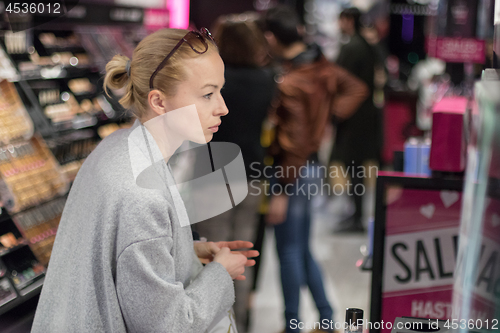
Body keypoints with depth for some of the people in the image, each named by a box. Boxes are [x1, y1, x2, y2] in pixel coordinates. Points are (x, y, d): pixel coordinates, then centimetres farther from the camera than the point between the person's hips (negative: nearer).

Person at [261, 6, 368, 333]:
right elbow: (356, 88, 19)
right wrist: (332, 112, 9)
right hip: (311, 166, 9)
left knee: (289, 251, 3)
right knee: (302, 250, 19)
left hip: (293, 170, -9)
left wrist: (281, 193, -17)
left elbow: (295, 143, -22)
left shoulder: (289, 83, -22)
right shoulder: (322, 67, 3)